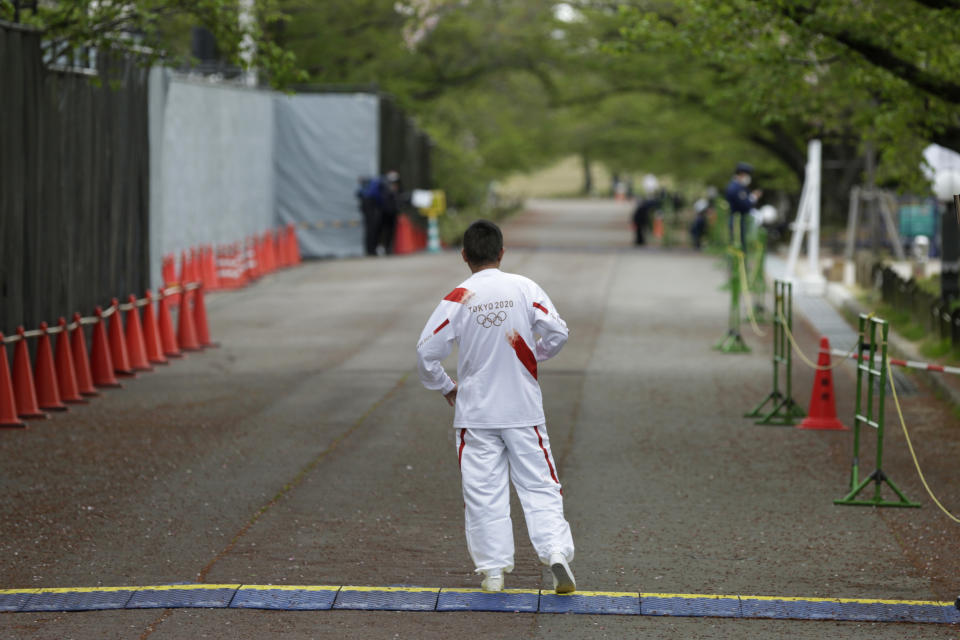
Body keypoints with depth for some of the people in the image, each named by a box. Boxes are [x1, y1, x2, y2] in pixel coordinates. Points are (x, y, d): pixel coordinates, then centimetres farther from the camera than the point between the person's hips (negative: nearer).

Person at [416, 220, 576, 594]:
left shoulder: (458, 299, -7)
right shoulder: (524, 289, -5)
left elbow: (427, 351, -8)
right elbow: (558, 333, -7)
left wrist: (445, 388, 8)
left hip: (475, 412, -1)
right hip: (523, 409, 1)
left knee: (483, 492, 5)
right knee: (538, 485, 6)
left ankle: (493, 570, 5)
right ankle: (557, 552, -8)